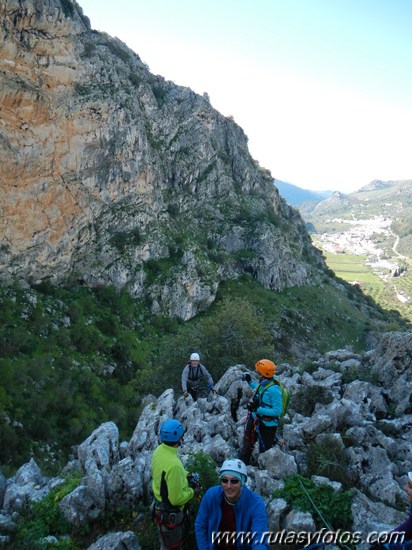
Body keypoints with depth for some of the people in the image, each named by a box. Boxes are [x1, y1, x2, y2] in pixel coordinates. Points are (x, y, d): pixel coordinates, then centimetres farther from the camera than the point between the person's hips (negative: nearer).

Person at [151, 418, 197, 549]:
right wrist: (192, 492, -14)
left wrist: (184, 475, 5)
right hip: (171, 513, -7)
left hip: (159, 503, 7)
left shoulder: (159, 451, -11)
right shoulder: (174, 465, -39)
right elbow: (177, 499, -32)